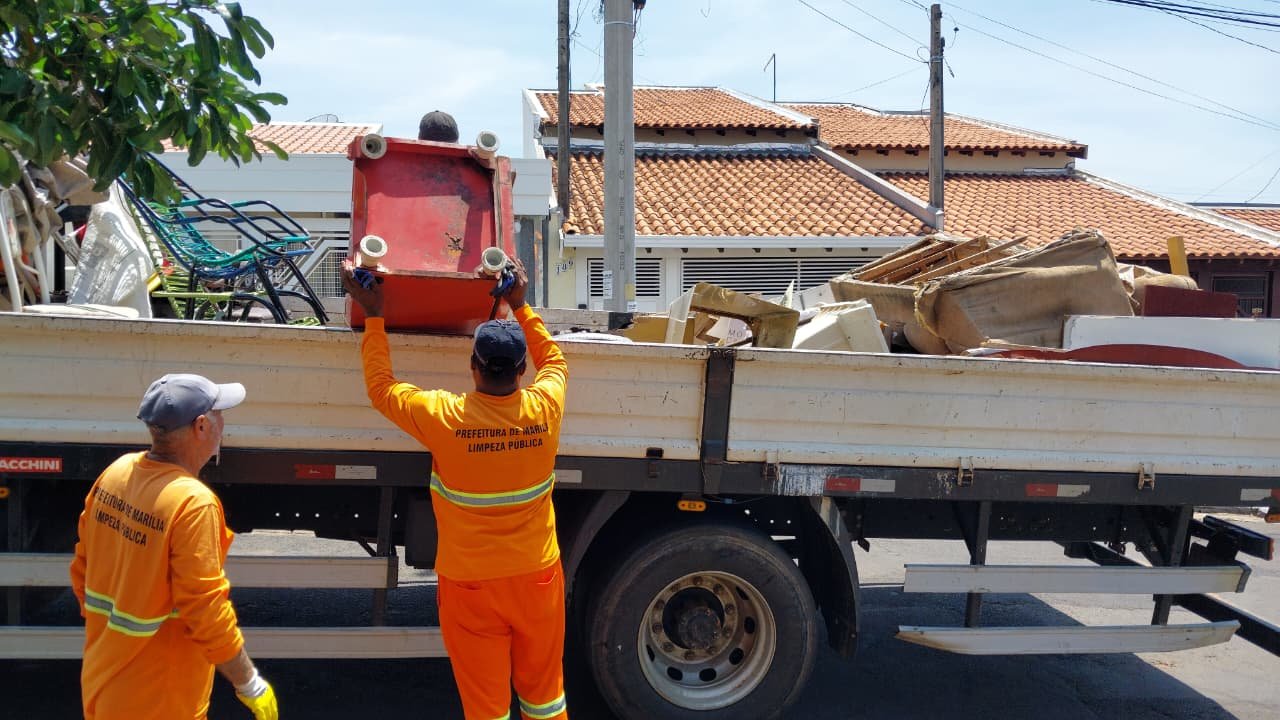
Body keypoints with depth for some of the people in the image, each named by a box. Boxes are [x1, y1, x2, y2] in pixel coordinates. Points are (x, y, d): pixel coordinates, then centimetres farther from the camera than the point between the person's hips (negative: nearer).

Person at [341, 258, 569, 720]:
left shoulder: (444, 418, -20)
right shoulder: (544, 409, -13)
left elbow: (380, 387, -2)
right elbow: (553, 360, 12)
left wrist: (374, 317, 5)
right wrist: (519, 306, 18)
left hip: (471, 582, -2)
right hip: (537, 575, 2)